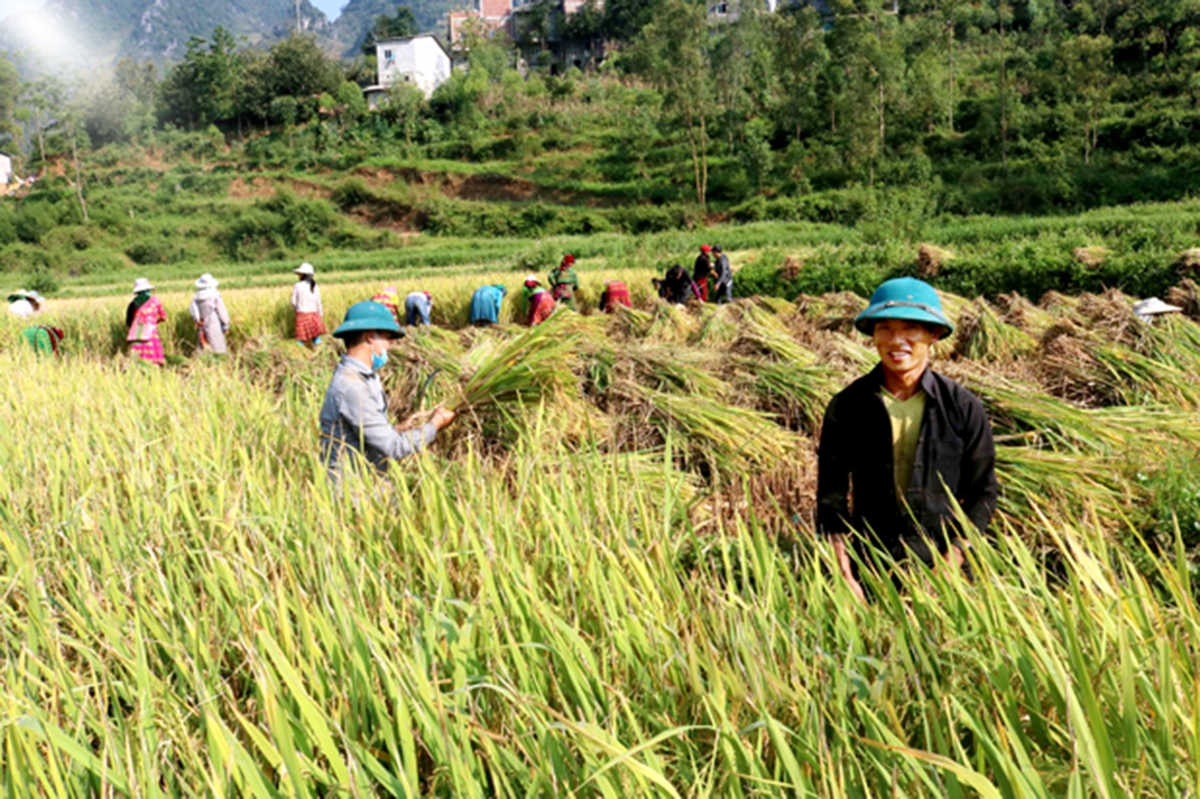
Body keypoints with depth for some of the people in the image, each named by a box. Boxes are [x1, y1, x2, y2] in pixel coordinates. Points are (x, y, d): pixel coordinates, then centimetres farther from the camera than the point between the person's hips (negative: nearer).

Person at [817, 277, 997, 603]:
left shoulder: (963, 408, -3)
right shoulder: (846, 407, -3)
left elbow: (982, 493, 1)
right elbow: (831, 497, 0)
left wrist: (950, 566, -9)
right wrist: (844, 576, -9)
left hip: (942, 567, 0)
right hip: (869, 570, 0)